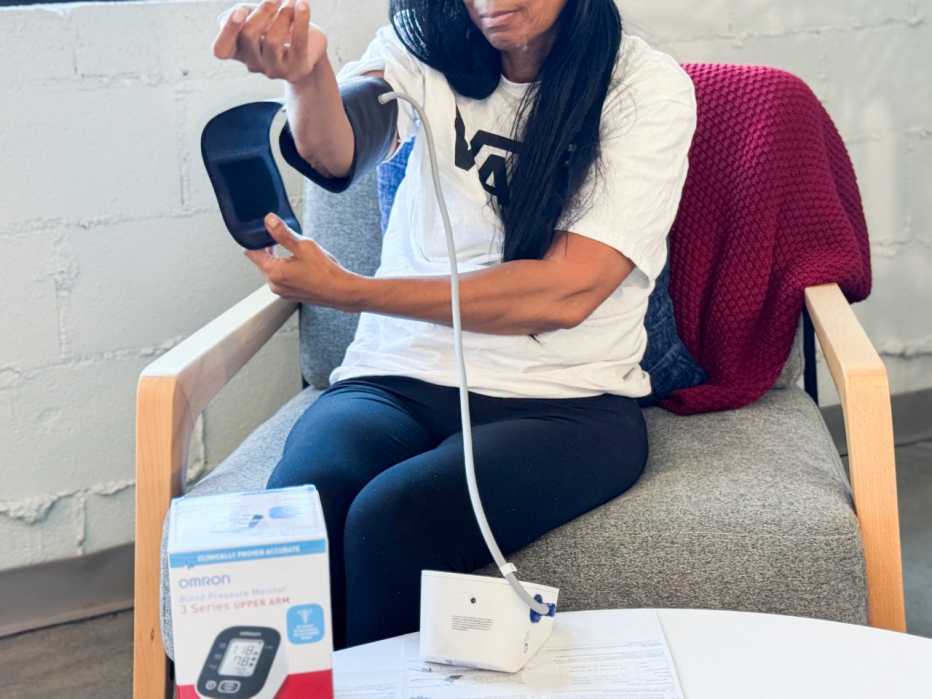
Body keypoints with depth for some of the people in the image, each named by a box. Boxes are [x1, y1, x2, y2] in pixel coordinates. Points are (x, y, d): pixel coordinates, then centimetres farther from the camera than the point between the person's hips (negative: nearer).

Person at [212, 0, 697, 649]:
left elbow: (566, 291, -14)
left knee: (392, 519, -31)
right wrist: (309, 73, -39)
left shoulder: (648, 87, -3)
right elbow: (335, 153, -15)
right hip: (396, 380, 3)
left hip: (564, 400, -2)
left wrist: (350, 291, -20)